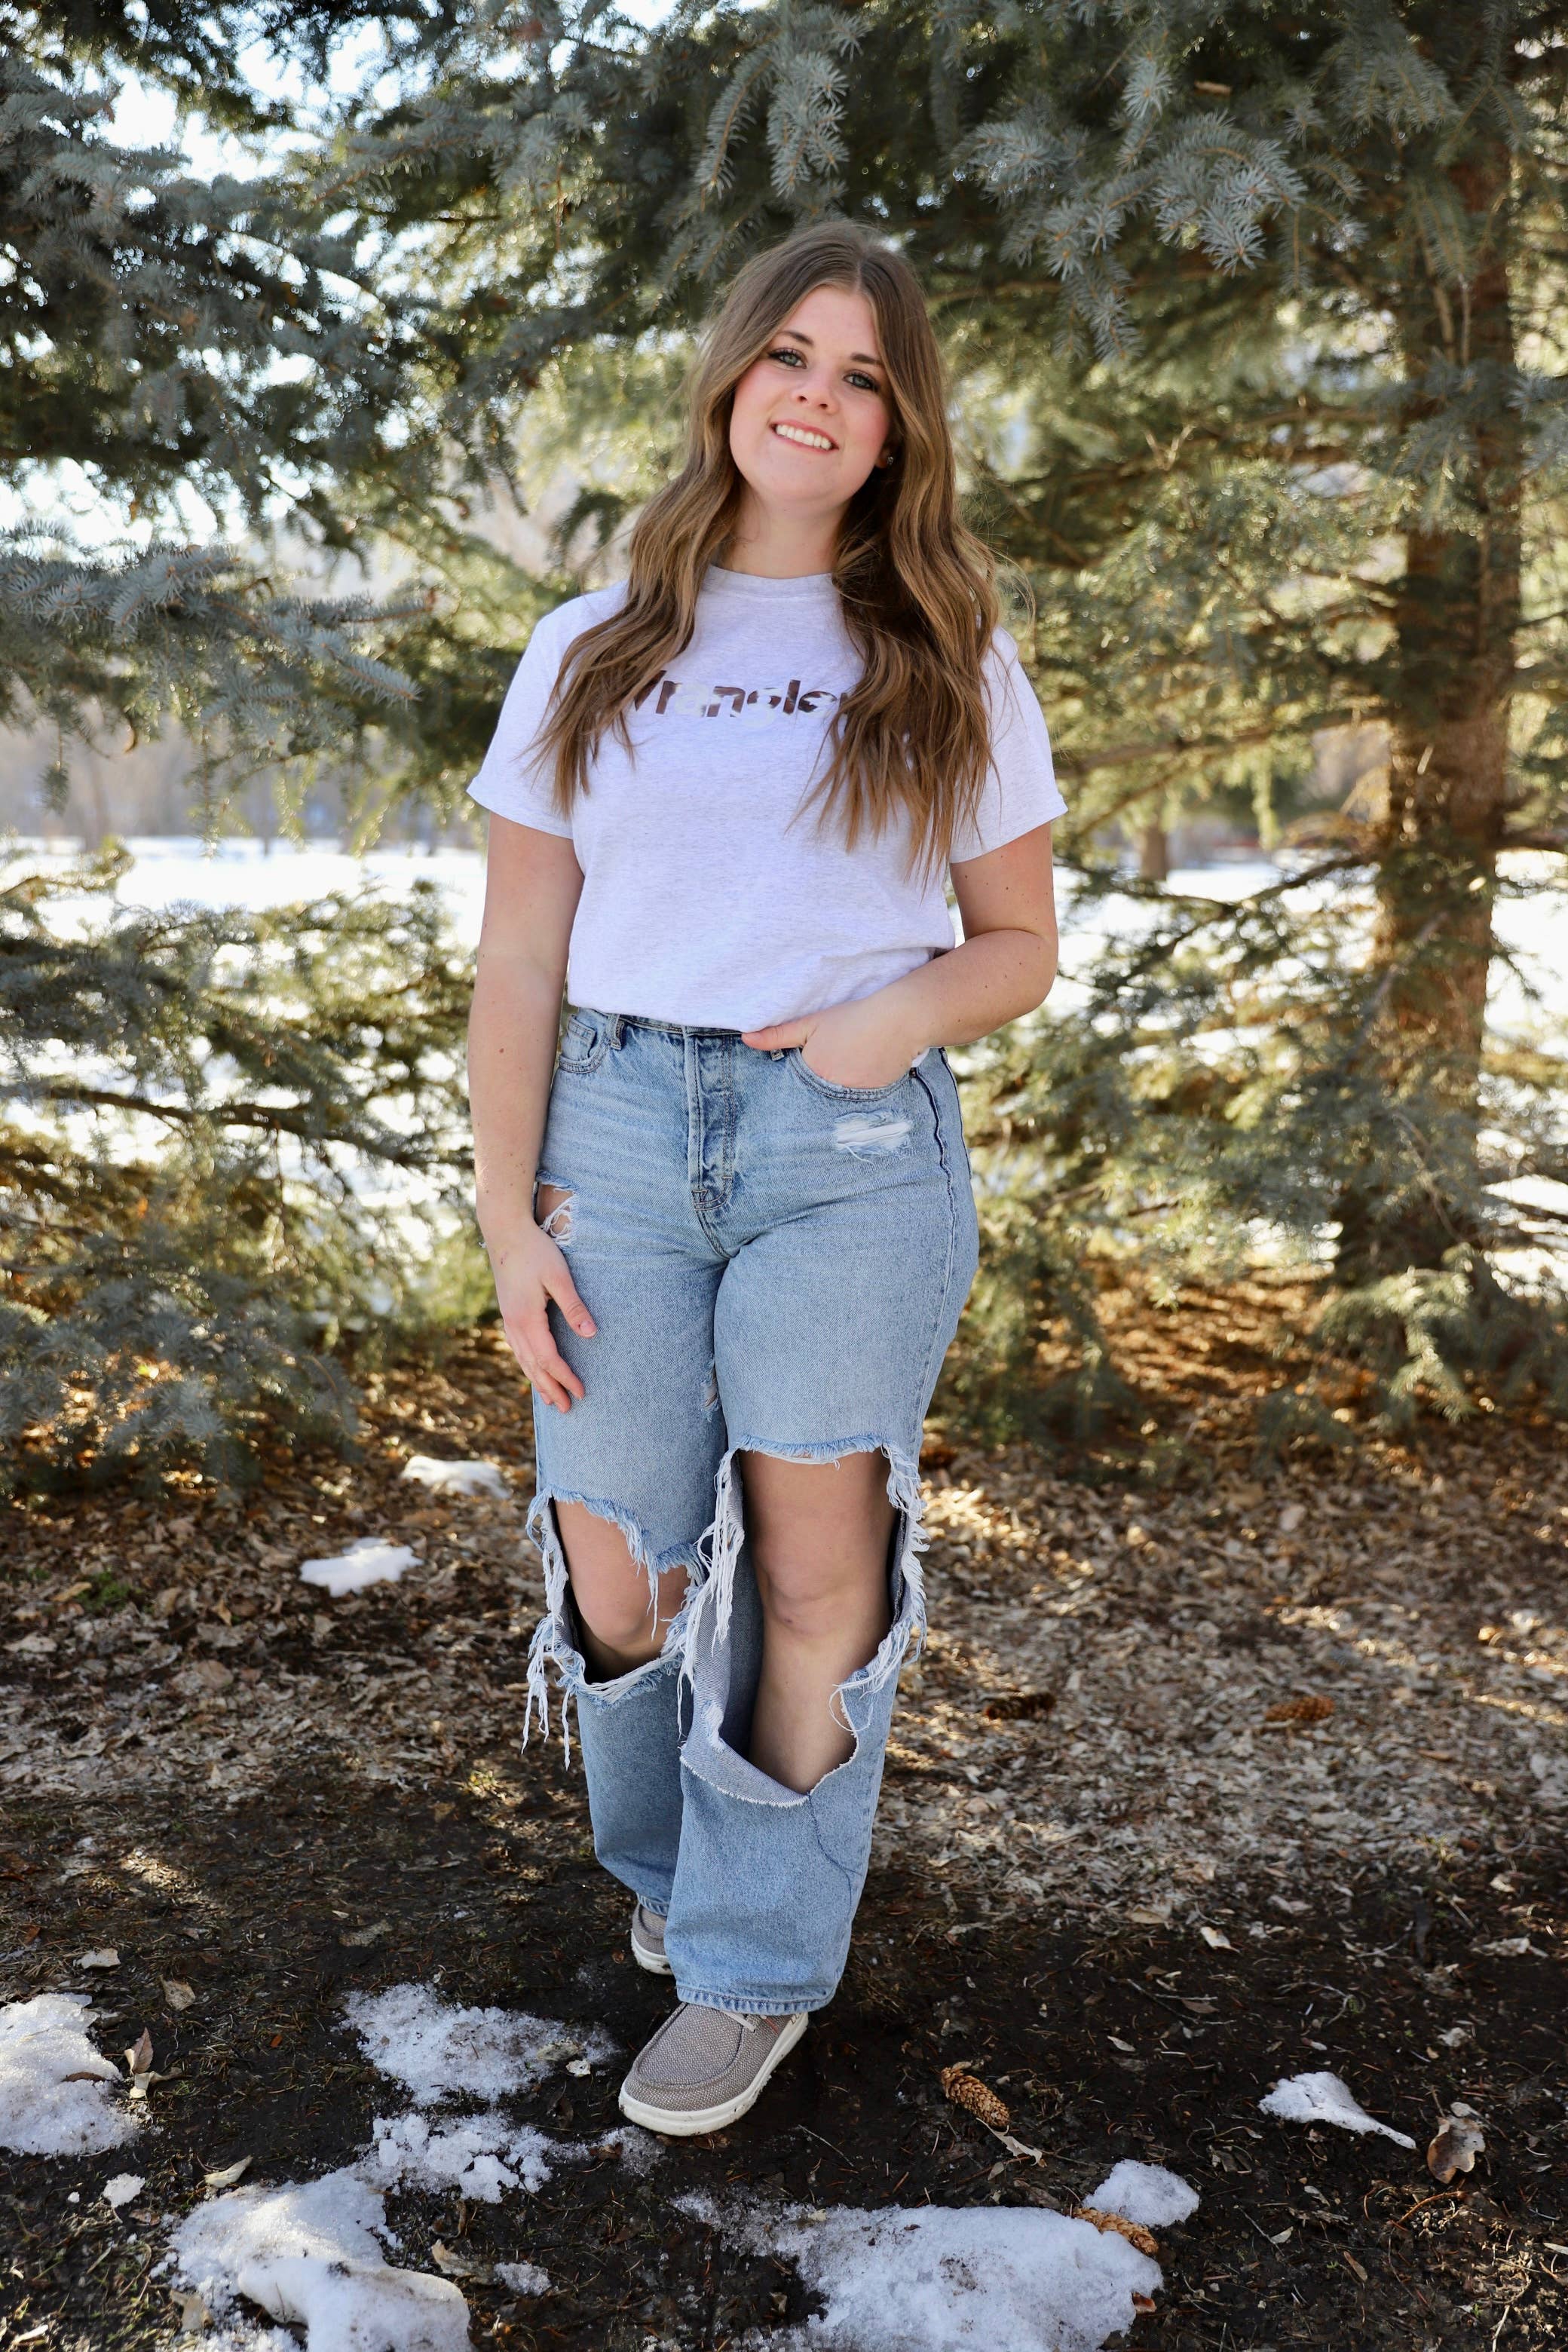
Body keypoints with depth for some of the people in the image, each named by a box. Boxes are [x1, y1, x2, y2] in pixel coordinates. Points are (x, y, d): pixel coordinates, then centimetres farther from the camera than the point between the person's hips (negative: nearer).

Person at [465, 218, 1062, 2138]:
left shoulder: (952, 661, 7)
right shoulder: (592, 656, 7)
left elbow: (1024, 943, 10)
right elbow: (518, 963, 5)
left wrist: (913, 1006, -13)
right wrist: (508, 1223, -1)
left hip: (856, 1146, -1)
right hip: (618, 1129, 1)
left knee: (815, 1575, 2)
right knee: (616, 1583, 6)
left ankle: (759, 1963, 22)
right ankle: (668, 1866, 36)